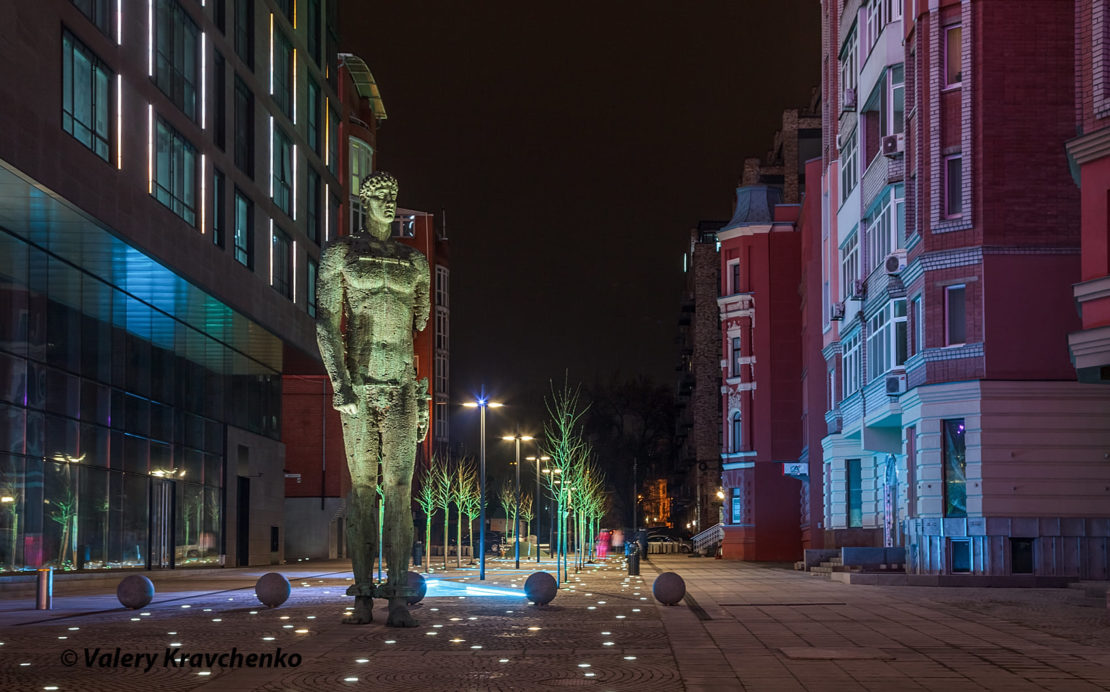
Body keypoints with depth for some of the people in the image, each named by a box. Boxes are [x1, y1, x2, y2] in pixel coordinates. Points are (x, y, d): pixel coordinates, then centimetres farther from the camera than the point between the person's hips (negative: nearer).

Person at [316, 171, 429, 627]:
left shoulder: (414, 261, 15)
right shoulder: (340, 252, 5)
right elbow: (326, 322, -2)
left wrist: (425, 402, 11)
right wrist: (340, 384, -13)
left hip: (402, 386, 2)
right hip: (359, 384, -2)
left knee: (399, 491, -5)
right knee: (363, 488, -2)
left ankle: (398, 601, -7)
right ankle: (363, 599, 2)